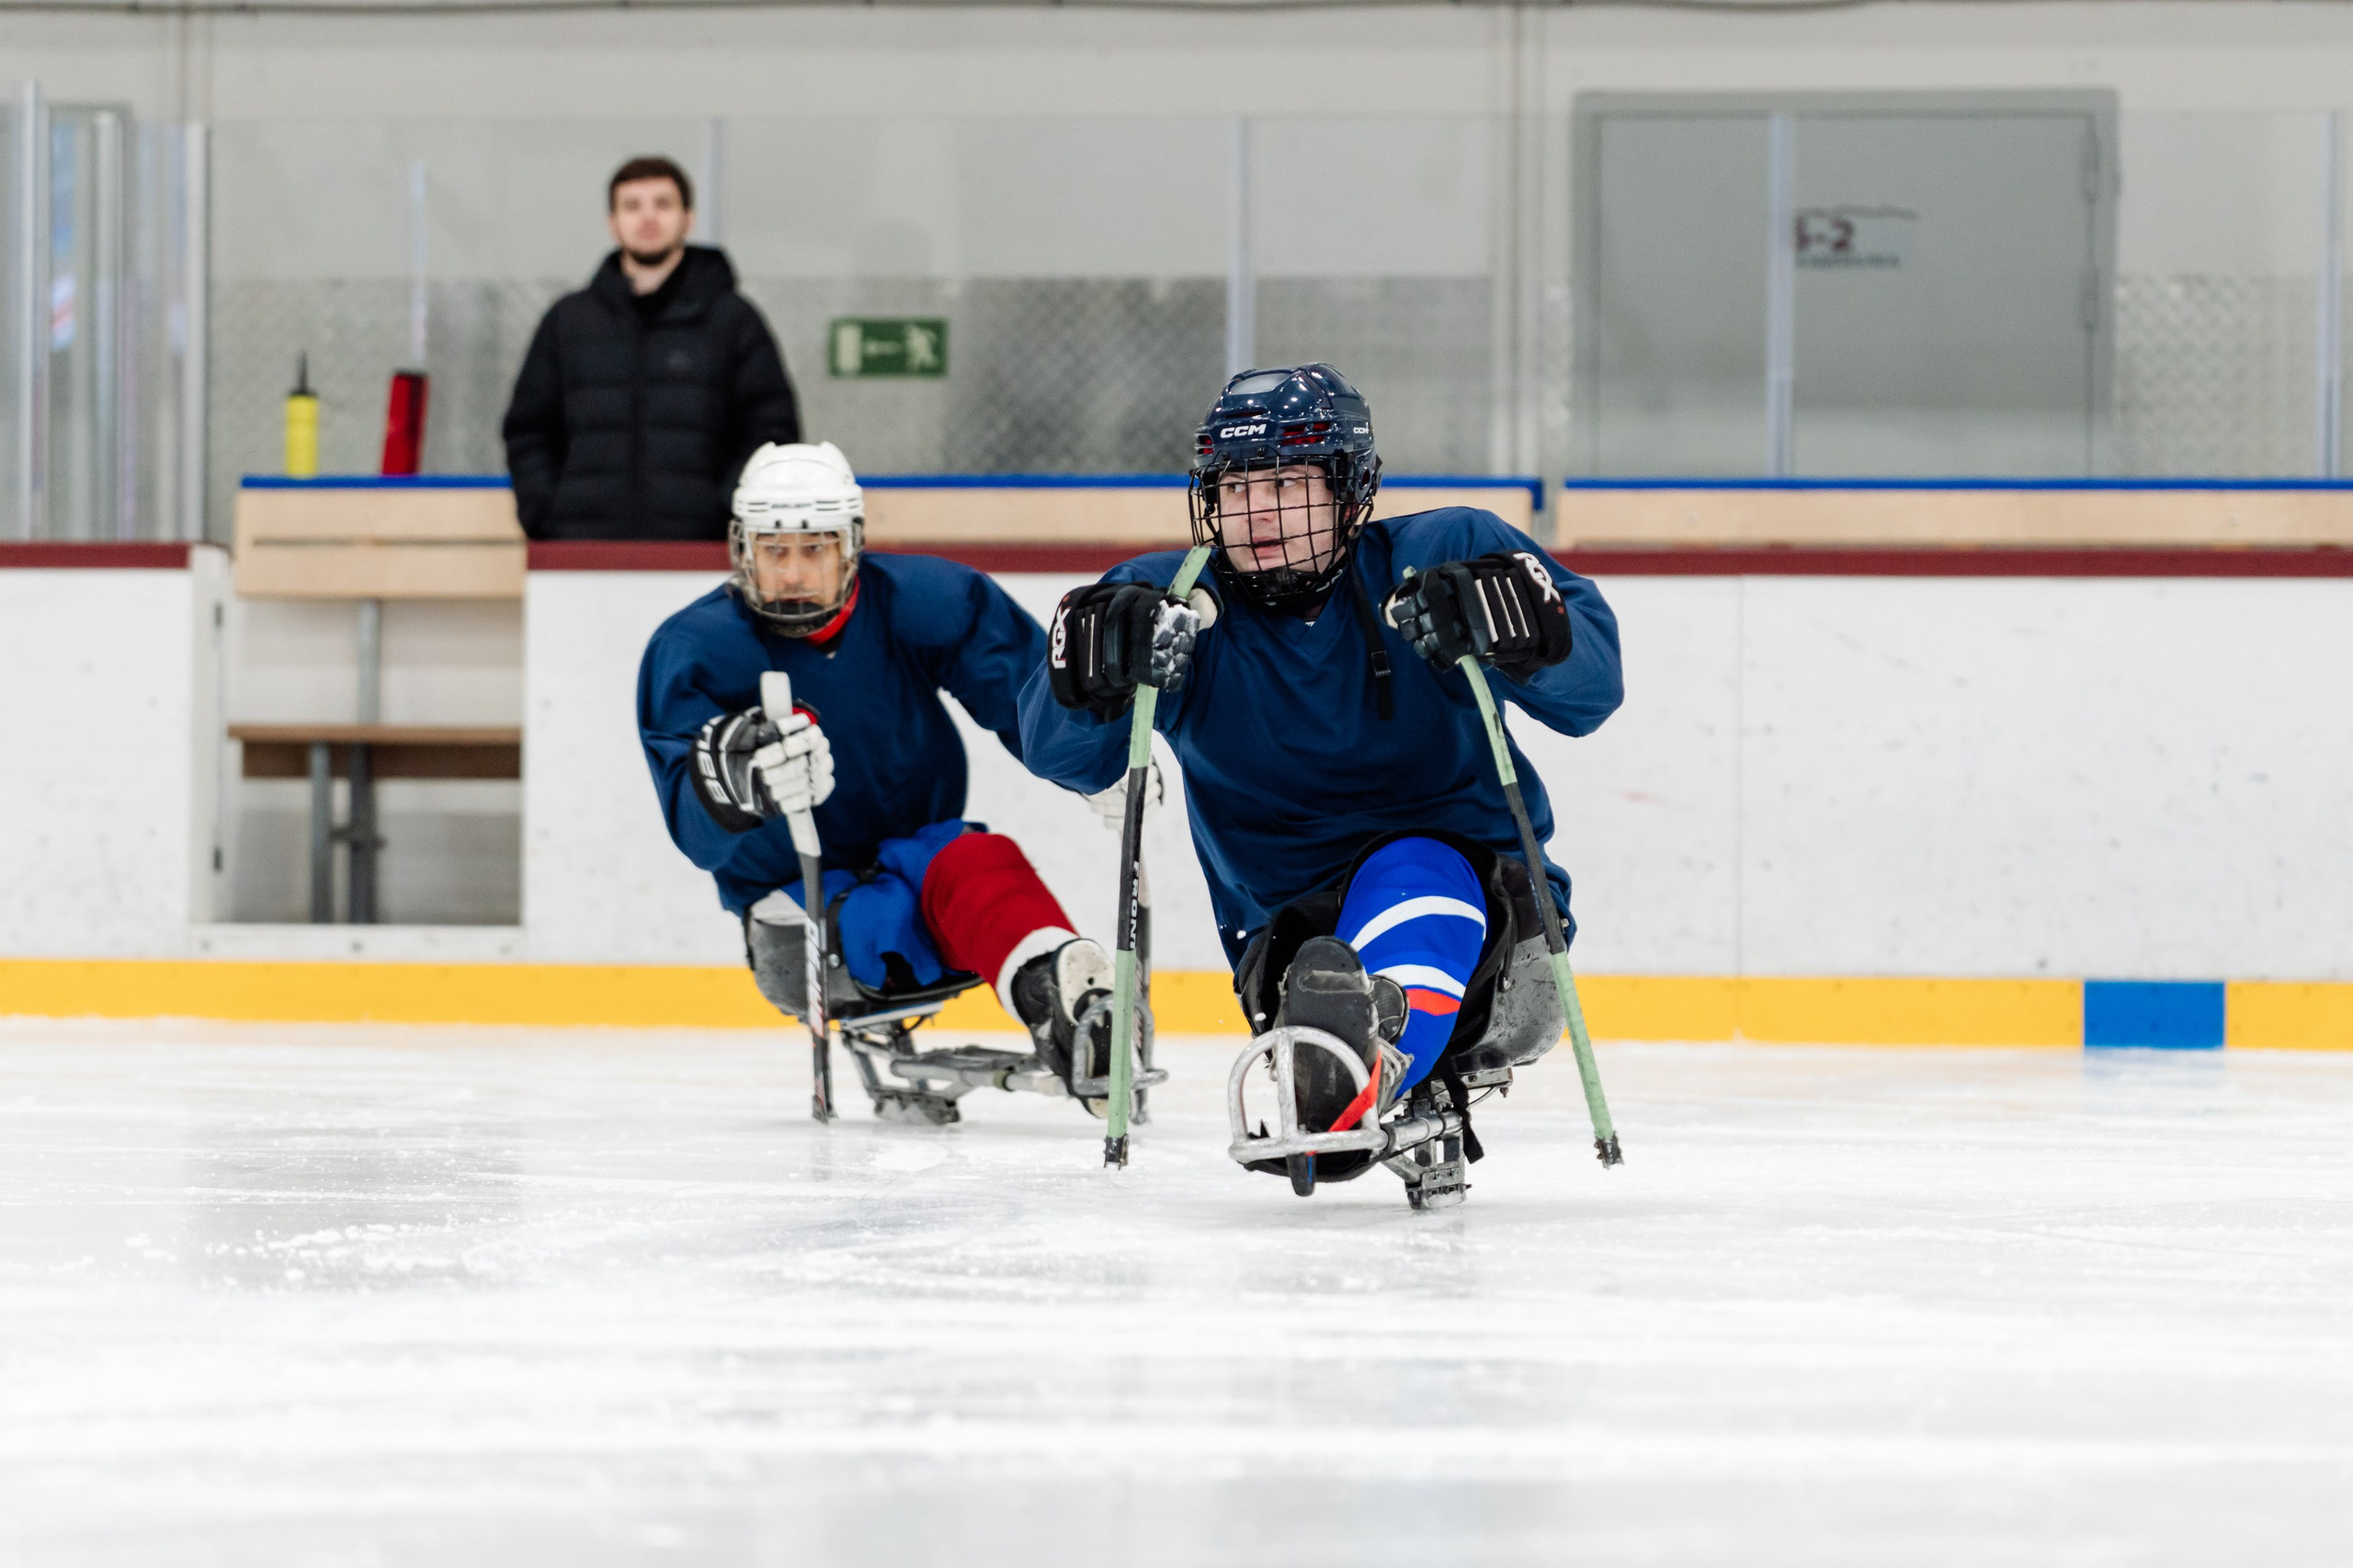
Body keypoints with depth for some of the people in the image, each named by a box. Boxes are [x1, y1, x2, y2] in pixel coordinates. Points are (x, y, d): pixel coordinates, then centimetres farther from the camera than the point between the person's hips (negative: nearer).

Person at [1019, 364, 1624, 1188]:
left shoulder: (1441, 557, -2)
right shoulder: (1170, 601, 3)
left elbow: (1590, 683, -11)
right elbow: (1057, 751, -8)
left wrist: (1518, 630, -33)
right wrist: (1095, 671, -30)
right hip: (1293, 926, 3)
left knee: (1411, 871, -37)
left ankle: (1353, 1077, -66)